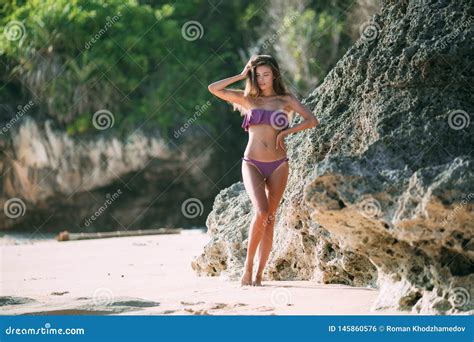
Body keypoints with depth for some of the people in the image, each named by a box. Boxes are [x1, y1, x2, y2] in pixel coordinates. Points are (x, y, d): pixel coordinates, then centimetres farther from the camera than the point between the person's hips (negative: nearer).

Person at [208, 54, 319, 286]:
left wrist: (286, 131, -9)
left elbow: (312, 121, 1)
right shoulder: (248, 99, 8)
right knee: (261, 212, -20)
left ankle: (259, 274, 4)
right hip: (253, 164, -1)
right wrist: (242, 76, 3)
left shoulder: (286, 100, 7)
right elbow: (213, 89, 0)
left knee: (270, 218, 0)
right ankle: (248, 265, -6)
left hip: (278, 165, 1)